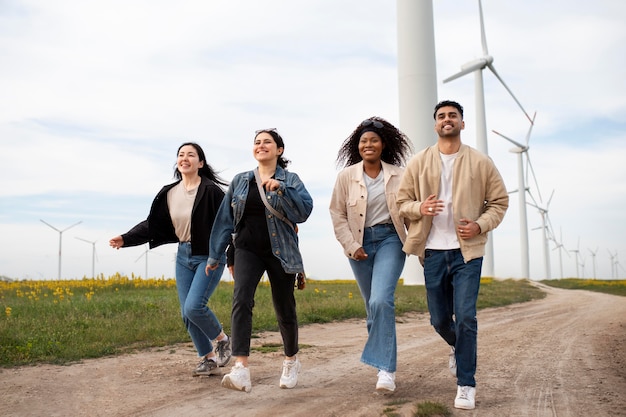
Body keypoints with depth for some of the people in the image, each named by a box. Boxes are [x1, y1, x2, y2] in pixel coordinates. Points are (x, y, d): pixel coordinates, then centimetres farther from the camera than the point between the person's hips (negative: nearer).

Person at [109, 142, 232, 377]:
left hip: (209, 256, -6)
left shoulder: (211, 190, -14)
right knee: (187, 313, 5)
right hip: (184, 256, 7)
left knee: (194, 306, -18)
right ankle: (209, 359, 20)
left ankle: (222, 340, 10)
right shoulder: (169, 193, 4)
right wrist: (126, 239, -5)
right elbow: (153, 225, 6)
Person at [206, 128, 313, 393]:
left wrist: (281, 188, -26)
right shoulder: (240, 180, 9)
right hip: (248, 250, 2)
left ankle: (291, 361, 33)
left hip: (280, 252, -1)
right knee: (241, 300, -21)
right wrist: (215, 255, 13)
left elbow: (304, 211, -14)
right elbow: (225, 218, 12)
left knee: (284, 308, 8)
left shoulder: (290, 180, 1)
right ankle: (241, 369, -26)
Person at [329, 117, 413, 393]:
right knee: (373, 306, 10)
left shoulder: (398, 175, 0)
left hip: (390, 239, -2)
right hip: (360, 244, 2)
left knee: (381, 301, -20)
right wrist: (351, 246, -6)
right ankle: (385, 363, 29)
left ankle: (385, 369, -13)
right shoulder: (346, 176, 0)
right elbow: (337, 215, 1)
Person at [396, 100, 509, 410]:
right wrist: (419, 208, -15)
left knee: (465, 317, -10)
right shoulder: (418, 163, 4)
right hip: (433, 251, 2)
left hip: (467, 250, -2)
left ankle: (466, 384, 6)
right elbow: (402, 201, 7)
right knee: (439, 320, 10)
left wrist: (480, 225, -12)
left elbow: (499, 202, 6)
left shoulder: (481, 163, 2)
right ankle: (457, 345, 46)